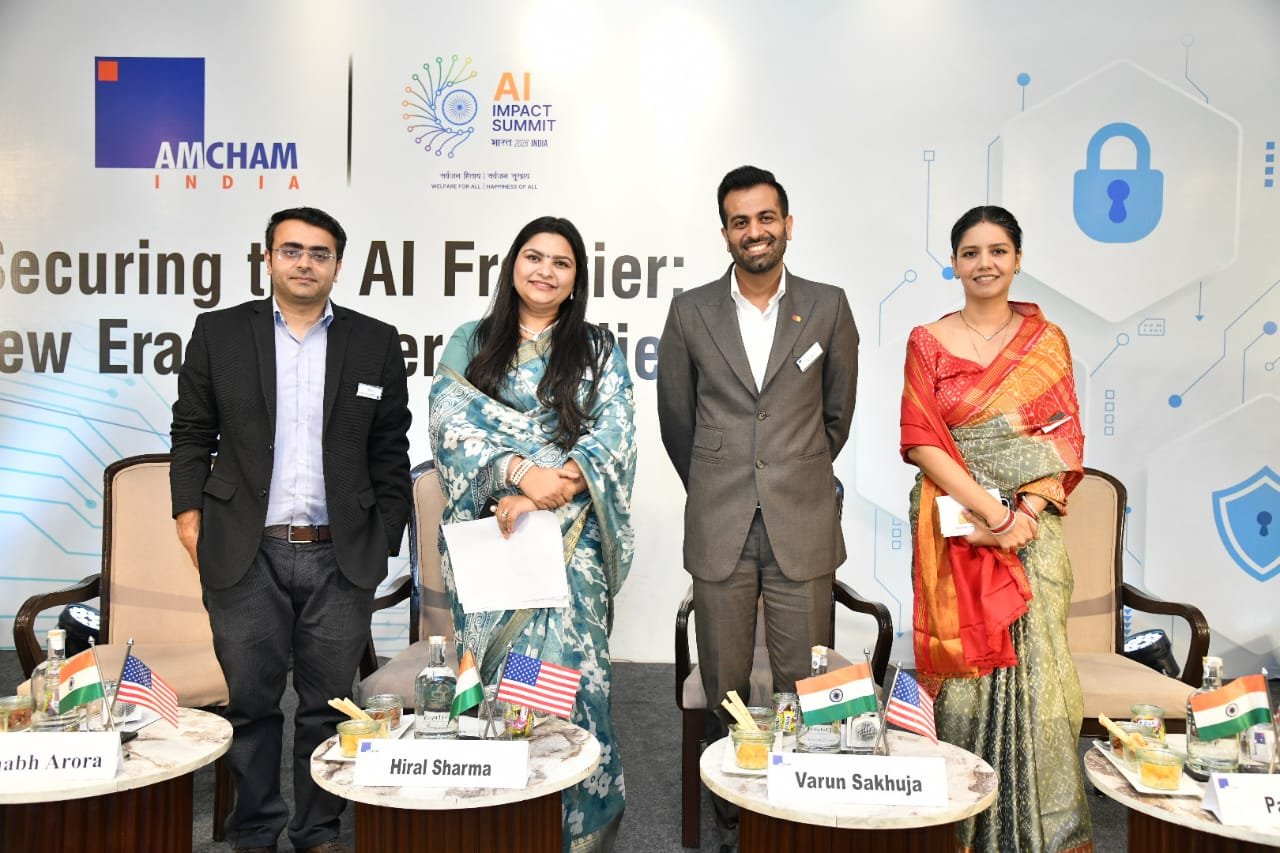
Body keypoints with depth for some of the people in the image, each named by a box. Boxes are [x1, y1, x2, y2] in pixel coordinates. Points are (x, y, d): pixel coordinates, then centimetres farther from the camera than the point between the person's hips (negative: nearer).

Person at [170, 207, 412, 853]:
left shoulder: (377, 343, 5)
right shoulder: (218, 332, 6)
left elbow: (390, 452, 6)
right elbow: (192, 434, 9)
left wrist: (385, 540, 3)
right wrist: (189, 516, 0)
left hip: (342, 557, 0)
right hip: (244, 556, 0)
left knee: (328, 703, 10)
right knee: (251, 703, 10)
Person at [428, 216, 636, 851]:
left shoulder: (597, 350, 8)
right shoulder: (470, 344, 10)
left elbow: (614, 433, -4)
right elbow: (450, 422, -3)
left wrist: (540, 498, -16)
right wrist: (521, 472, -18)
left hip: (570, 537, -1)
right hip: (488, 535, 1)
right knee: (496, 673, 5)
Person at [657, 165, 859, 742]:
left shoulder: (828, 307, 3)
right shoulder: (690, 311, 3)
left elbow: (837, 412, 13)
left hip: (803, 527, 0)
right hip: (718, 529, 1)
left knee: (806, 688, 5)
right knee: (723, 690, 9)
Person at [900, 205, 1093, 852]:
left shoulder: (1047, 342, 8)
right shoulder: (928, 343, 4)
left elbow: (1064, 442, 2)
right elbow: (922, 441, -5)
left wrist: (1024, 514, -13)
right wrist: (991, 511, -14)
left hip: (1032, 531, 1)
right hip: (955, 528, -1)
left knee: (1031, 668, 2)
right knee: (965, 666, 3)